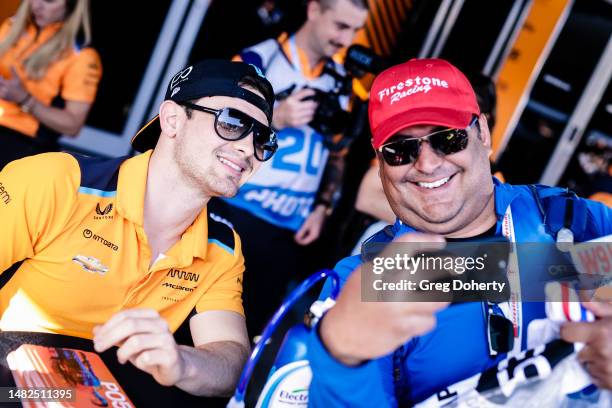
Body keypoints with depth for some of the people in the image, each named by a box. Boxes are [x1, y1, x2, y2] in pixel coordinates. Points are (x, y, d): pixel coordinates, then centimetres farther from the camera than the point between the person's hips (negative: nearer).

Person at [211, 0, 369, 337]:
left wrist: (321, 207, 6)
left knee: (252, 325, 9)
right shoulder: (259, 59, -6)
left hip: (288, 230, 5)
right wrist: (276, 118, -20)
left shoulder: (342, 81, 9)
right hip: (235, 215, -4)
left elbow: (337, 154, 16)